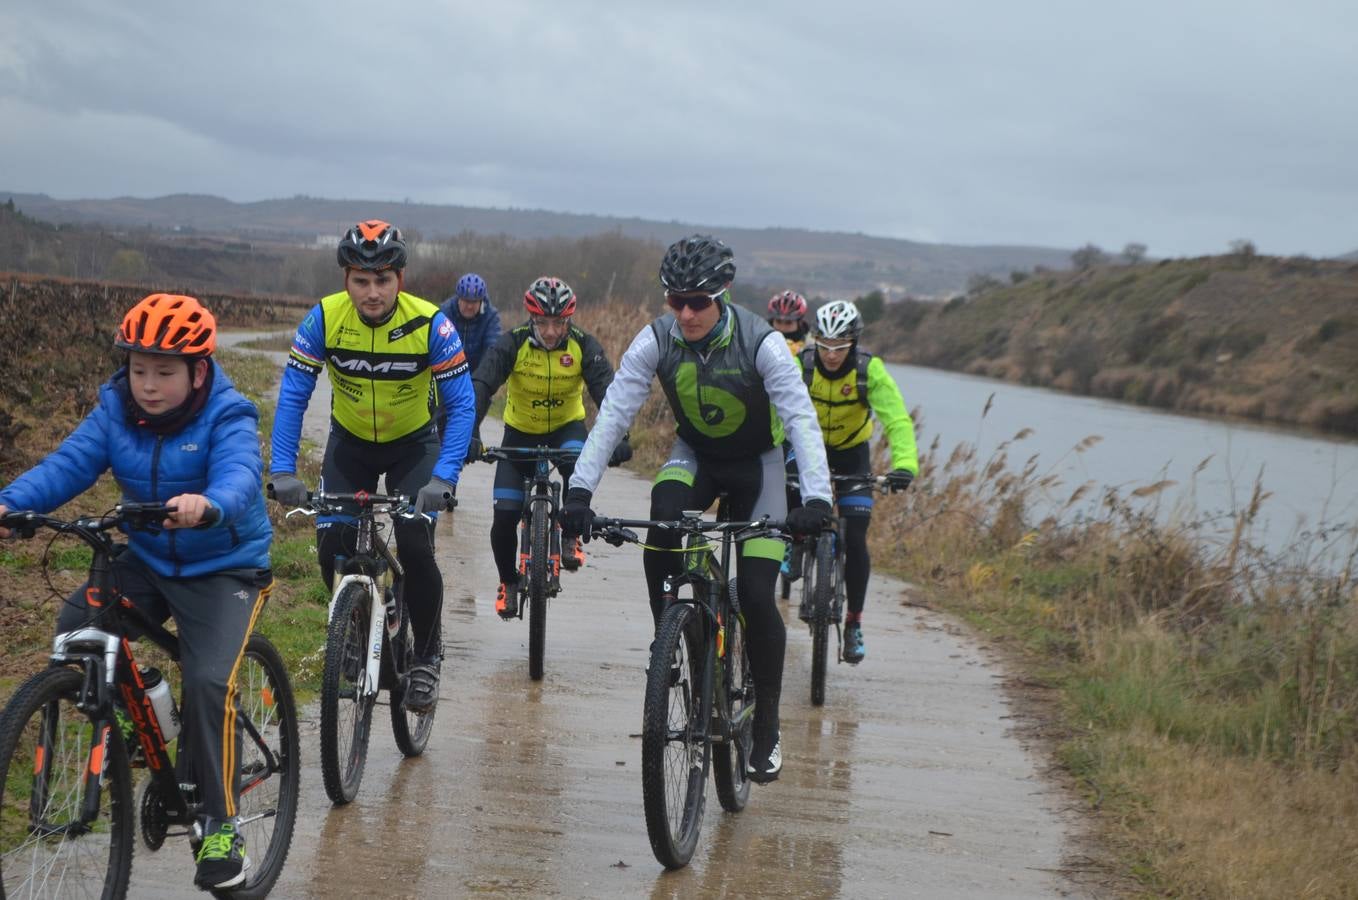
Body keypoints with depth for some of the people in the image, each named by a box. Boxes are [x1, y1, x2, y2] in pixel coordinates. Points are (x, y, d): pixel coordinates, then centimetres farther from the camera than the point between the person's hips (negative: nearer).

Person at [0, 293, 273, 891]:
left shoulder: (227, 419, -18)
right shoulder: (115, 411, -5)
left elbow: (239, 476, -37)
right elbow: (68, 464, -17)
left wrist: (208, 506, -61)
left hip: (223, 567, -5)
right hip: (147, 561, 5)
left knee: (208, 681, -21)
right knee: (75, 628, -18)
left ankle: (220, 823, -7)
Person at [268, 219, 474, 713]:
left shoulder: (430, 324, -26)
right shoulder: (325, 318, -22)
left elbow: (461, 405, -25)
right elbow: (293, 395, -19)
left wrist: (443, 477, -37)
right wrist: (282, 469, -31)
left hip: (414, 444, -2)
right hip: (349, 443, 2)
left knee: (416, 548, -18)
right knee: (333, 549, -10)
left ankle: (427, 655, 5)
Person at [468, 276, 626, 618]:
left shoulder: (583, 346, -20)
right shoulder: (512, 345, -22)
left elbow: (606, 391, -29)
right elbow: (479, 387, -32)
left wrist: (618, 437, -46)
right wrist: (469, 434, -49)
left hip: (566, 427, 0)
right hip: (521, 433, 0)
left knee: (581, 467, -35)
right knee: (504, 516, -9)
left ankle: (571, 537, -10)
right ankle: (508, 581, 18)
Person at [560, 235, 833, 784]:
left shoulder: (761, 343, -27)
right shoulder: (656, 341, -19)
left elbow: (801, 419, -32)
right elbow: (614, 413, -21)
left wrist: (816, 498, -45)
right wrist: (580, 488, -33)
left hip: (757, 462, -2)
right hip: (694, 456, 2)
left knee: (756, 596, -12)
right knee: (661, 528, -31)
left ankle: (767, 725, 6)